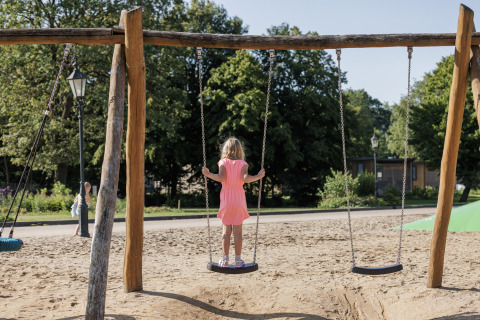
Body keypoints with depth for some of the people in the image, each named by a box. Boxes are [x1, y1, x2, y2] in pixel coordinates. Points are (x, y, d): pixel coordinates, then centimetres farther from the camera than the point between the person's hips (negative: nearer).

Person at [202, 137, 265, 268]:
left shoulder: (223, 162, -1)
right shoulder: (242, 163, -1)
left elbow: (221, 177, -16)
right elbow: (245, 179, -15)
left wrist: (208, 174, -3)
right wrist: (258, 176, -2)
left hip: (226, 199, 0)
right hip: (239, 199, 0)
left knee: (226, 230, 7)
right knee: (237, 231, 4)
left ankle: (225, 259, 6)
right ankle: (238, 260, 5)